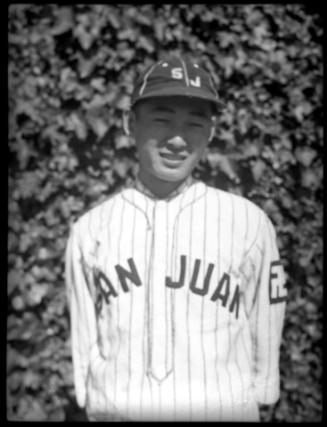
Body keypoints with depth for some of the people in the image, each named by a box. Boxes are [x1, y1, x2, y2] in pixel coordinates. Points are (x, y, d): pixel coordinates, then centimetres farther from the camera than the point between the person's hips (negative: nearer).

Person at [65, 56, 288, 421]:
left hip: (222, 410, -1)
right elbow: (84, 346, 6)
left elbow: (265, 338, 1)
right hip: (118, 410, 1)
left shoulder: (251, 222, -4)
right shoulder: (89, 229, 1)